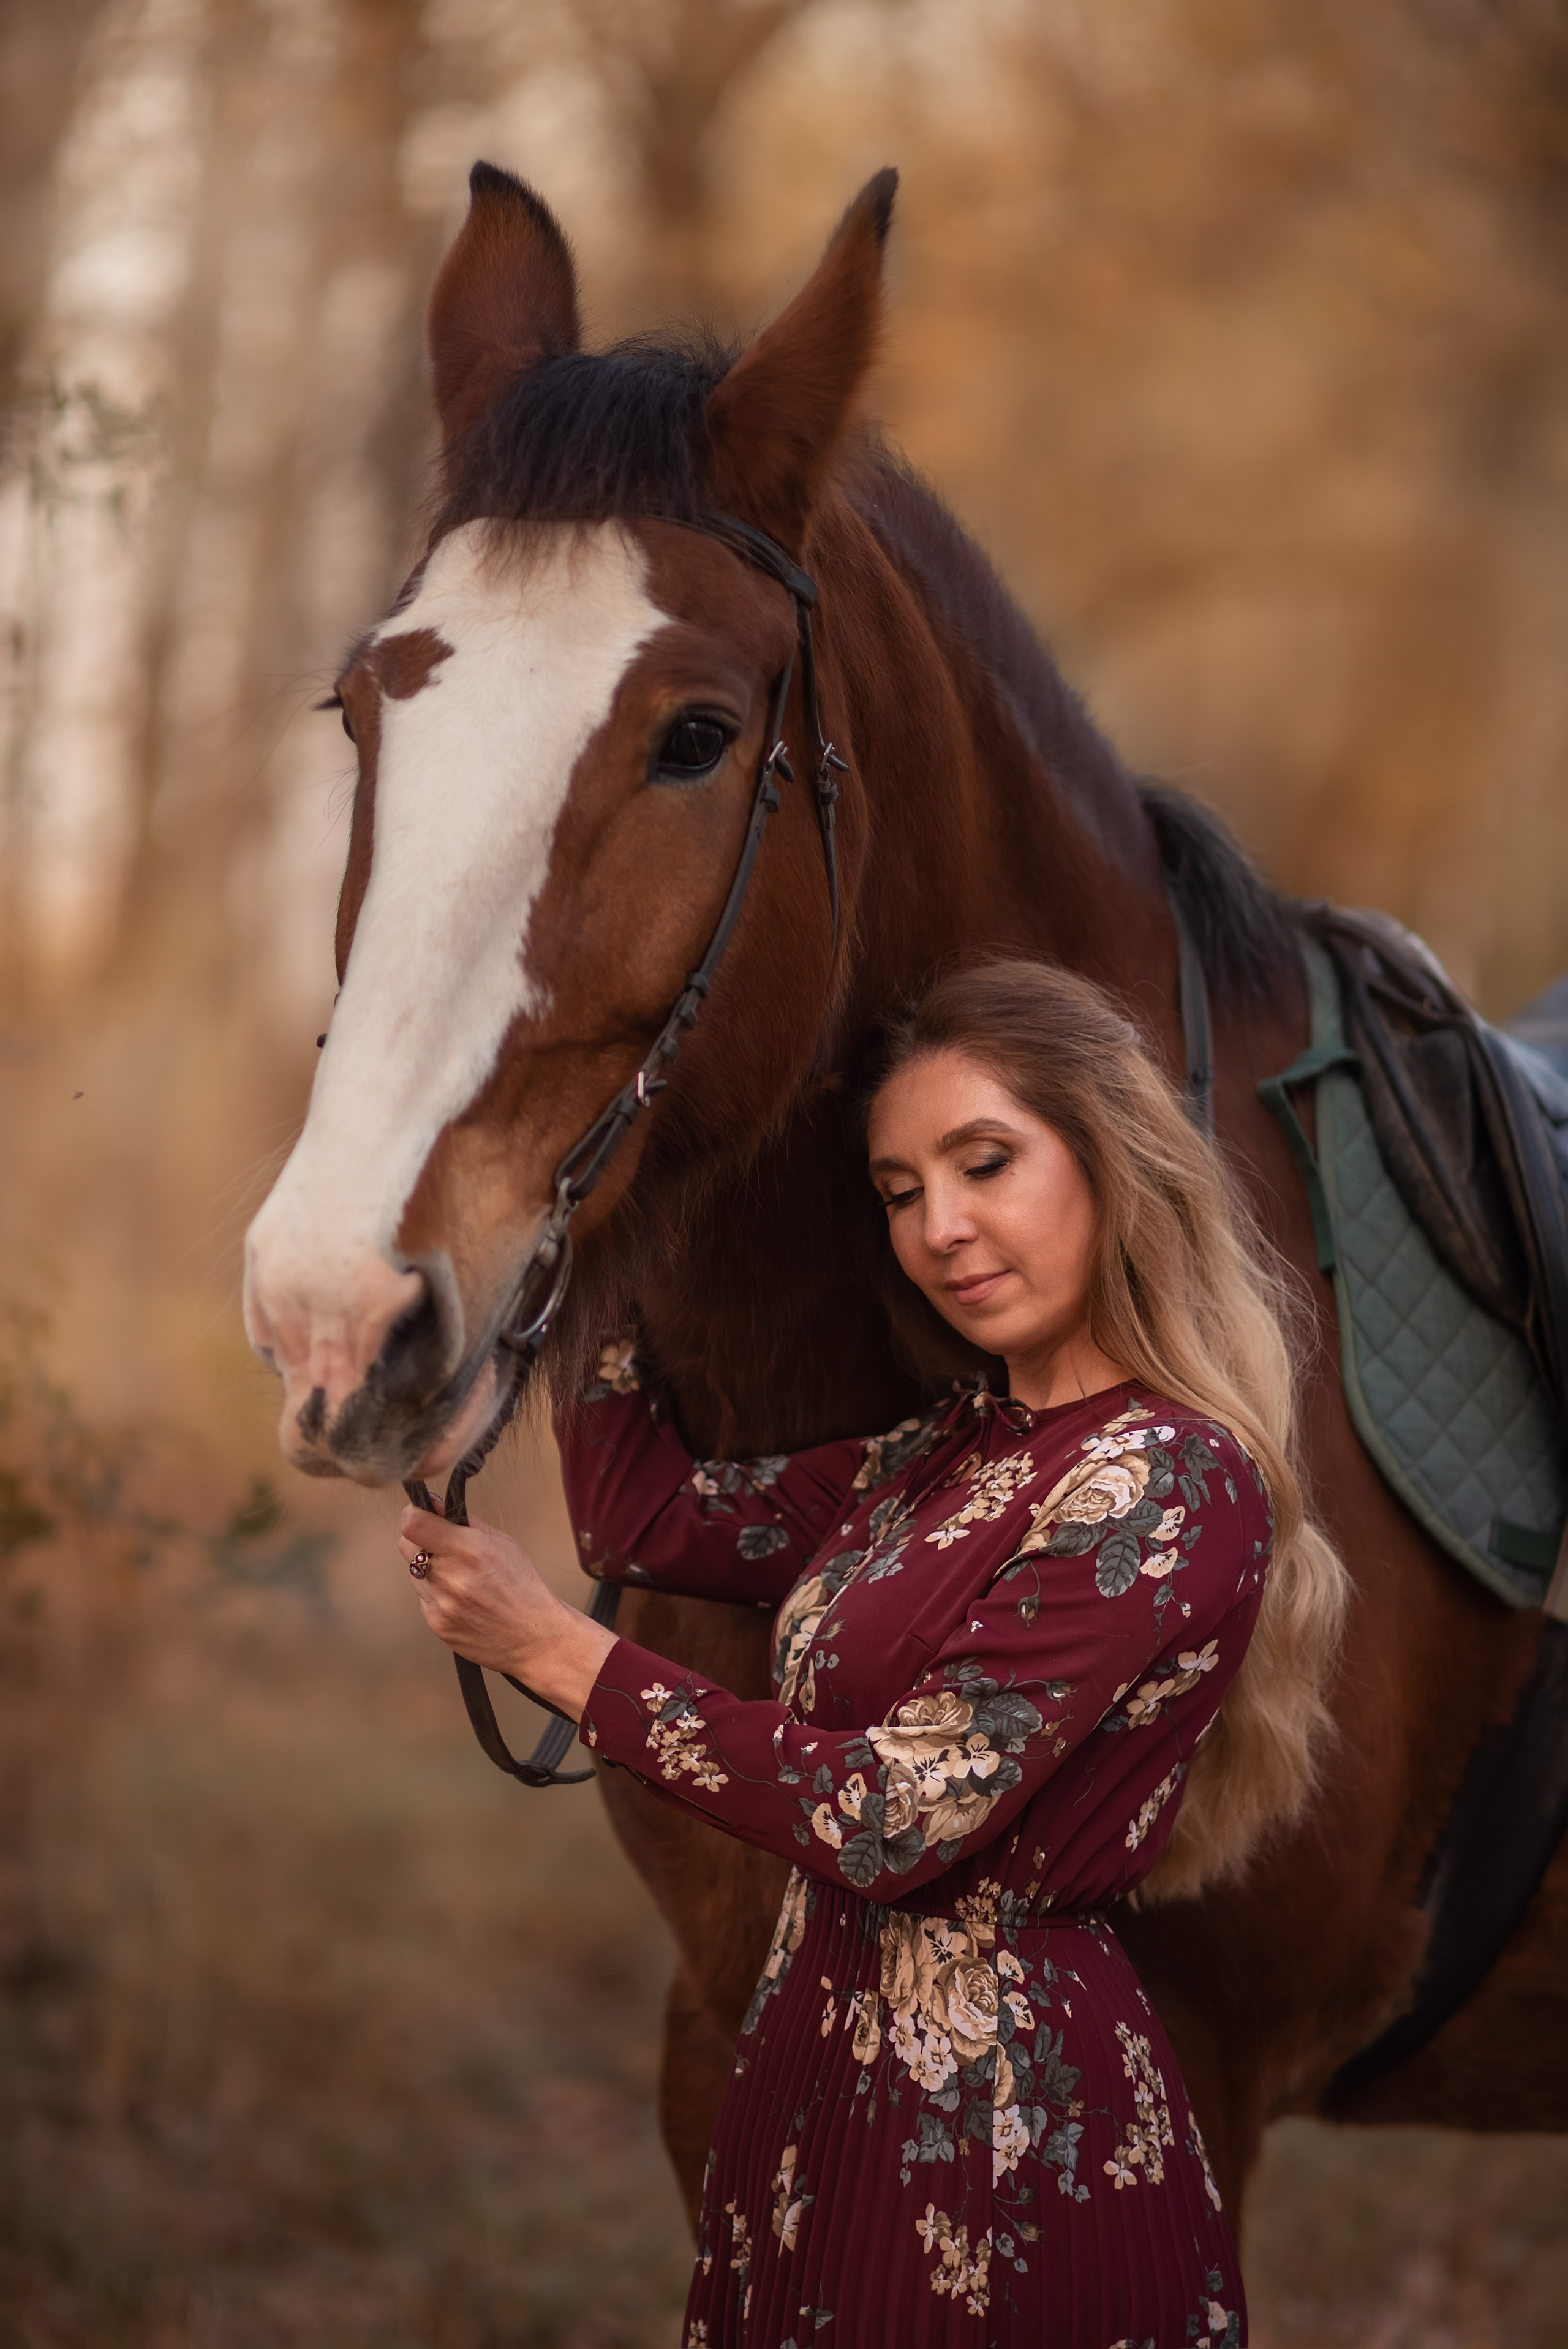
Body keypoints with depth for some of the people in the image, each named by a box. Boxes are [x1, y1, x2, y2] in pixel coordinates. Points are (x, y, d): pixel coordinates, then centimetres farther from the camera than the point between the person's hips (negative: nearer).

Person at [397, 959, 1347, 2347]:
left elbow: (892, 1817, -21)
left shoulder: (1174, 1482, -18)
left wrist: (558, 1652, -15)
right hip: (828, 2071, 8)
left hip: (1008, 2116, -8)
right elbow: (654, 1518, 13)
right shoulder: (959, 1451, 9)